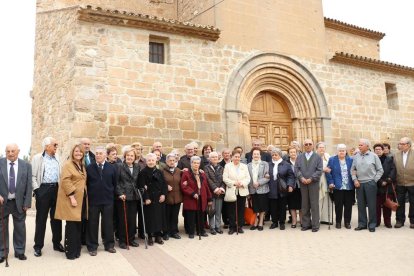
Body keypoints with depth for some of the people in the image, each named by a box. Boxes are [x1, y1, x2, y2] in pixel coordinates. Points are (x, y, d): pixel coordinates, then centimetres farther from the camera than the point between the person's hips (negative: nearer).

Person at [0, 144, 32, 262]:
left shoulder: (26, 166, -2)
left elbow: (29, 186, -1)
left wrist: (26, 203, -4)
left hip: (19, 202, 0)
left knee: (20, 228, 10)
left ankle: (20, 251, 24)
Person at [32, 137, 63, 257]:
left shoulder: (57, 158, 12)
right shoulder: (37, 158, -2)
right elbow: (33, 176, -5)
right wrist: (36, 189, -11)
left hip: (56, 189, 4)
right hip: (43, 189, -4)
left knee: (56, 218, 10)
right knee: (41, 219, 3)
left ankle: (57, 243, 22)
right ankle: (38, 246, 14)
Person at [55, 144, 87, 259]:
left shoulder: (82, 166, 15)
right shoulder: (68, 164, -9)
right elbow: (65, 181, -18)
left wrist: (84, 196, 13)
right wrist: (71, 197, -22)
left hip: (81, 199, 7)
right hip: (71, 199, -7)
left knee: (79, 225, 11)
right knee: (71, 226, -2)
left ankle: (77, 249, 22)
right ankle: (70, 251, 8)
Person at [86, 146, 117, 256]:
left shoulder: (112, 168, 2)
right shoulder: (89, 168, 0)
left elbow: (115, 183, 7)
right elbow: (86, 183, 5)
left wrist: (111, 194, 5)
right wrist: (89, 195, 2)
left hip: (108, 200, 1)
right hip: (93, 200, 0)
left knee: (108, 223, 9)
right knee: (92, 224, 7)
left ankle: (109, 245, 23)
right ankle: (92, 246, 19)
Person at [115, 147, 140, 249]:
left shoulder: (137, 167, 9)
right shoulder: (119, 166, -5)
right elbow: (116, 182, -7)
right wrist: (120, 193, -14)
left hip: (134, 196, 4)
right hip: (123, 196, -4)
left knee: (132, 219, 8)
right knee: (122, 219, 3)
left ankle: (131, 239, 21)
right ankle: (122, 240, 16)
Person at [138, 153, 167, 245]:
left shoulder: (159, 172, 8)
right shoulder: (143, 173, -5)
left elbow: (164, 185, 8)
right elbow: (141, 187, -10)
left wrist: (163, 194, -6)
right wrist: (146, 198, -15)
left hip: (159, 199, 4)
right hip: (149, 199, -4)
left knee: (159, 216, 7)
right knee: (150, 217, 0)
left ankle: (158, 236, 19)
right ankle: (150, 236, 13)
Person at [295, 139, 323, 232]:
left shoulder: (317, 157, 3)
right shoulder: (299, 157, 11)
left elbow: (319, 170, -4)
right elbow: (296, 169, 5)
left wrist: (311, 178, -13)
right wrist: (301, 177, -11)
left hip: (314, 183, -2)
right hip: (303, 183, 3)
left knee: (314, 205, 0)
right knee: (305, 205, 7)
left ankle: (315, 225, 8)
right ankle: (306, 224, 15)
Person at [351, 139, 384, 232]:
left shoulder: (373, 156, -1)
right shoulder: (356, 157, 6)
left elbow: (380, 170, 2)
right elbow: (352, 170, 11)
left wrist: (374, 180, -3)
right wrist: (355, 180, 0)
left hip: (370, 183, -3)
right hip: (359, 184, 3)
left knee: (372, 205, 2)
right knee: (361, 205, 8)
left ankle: (372, 225, 14)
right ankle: (362, 224, 18)